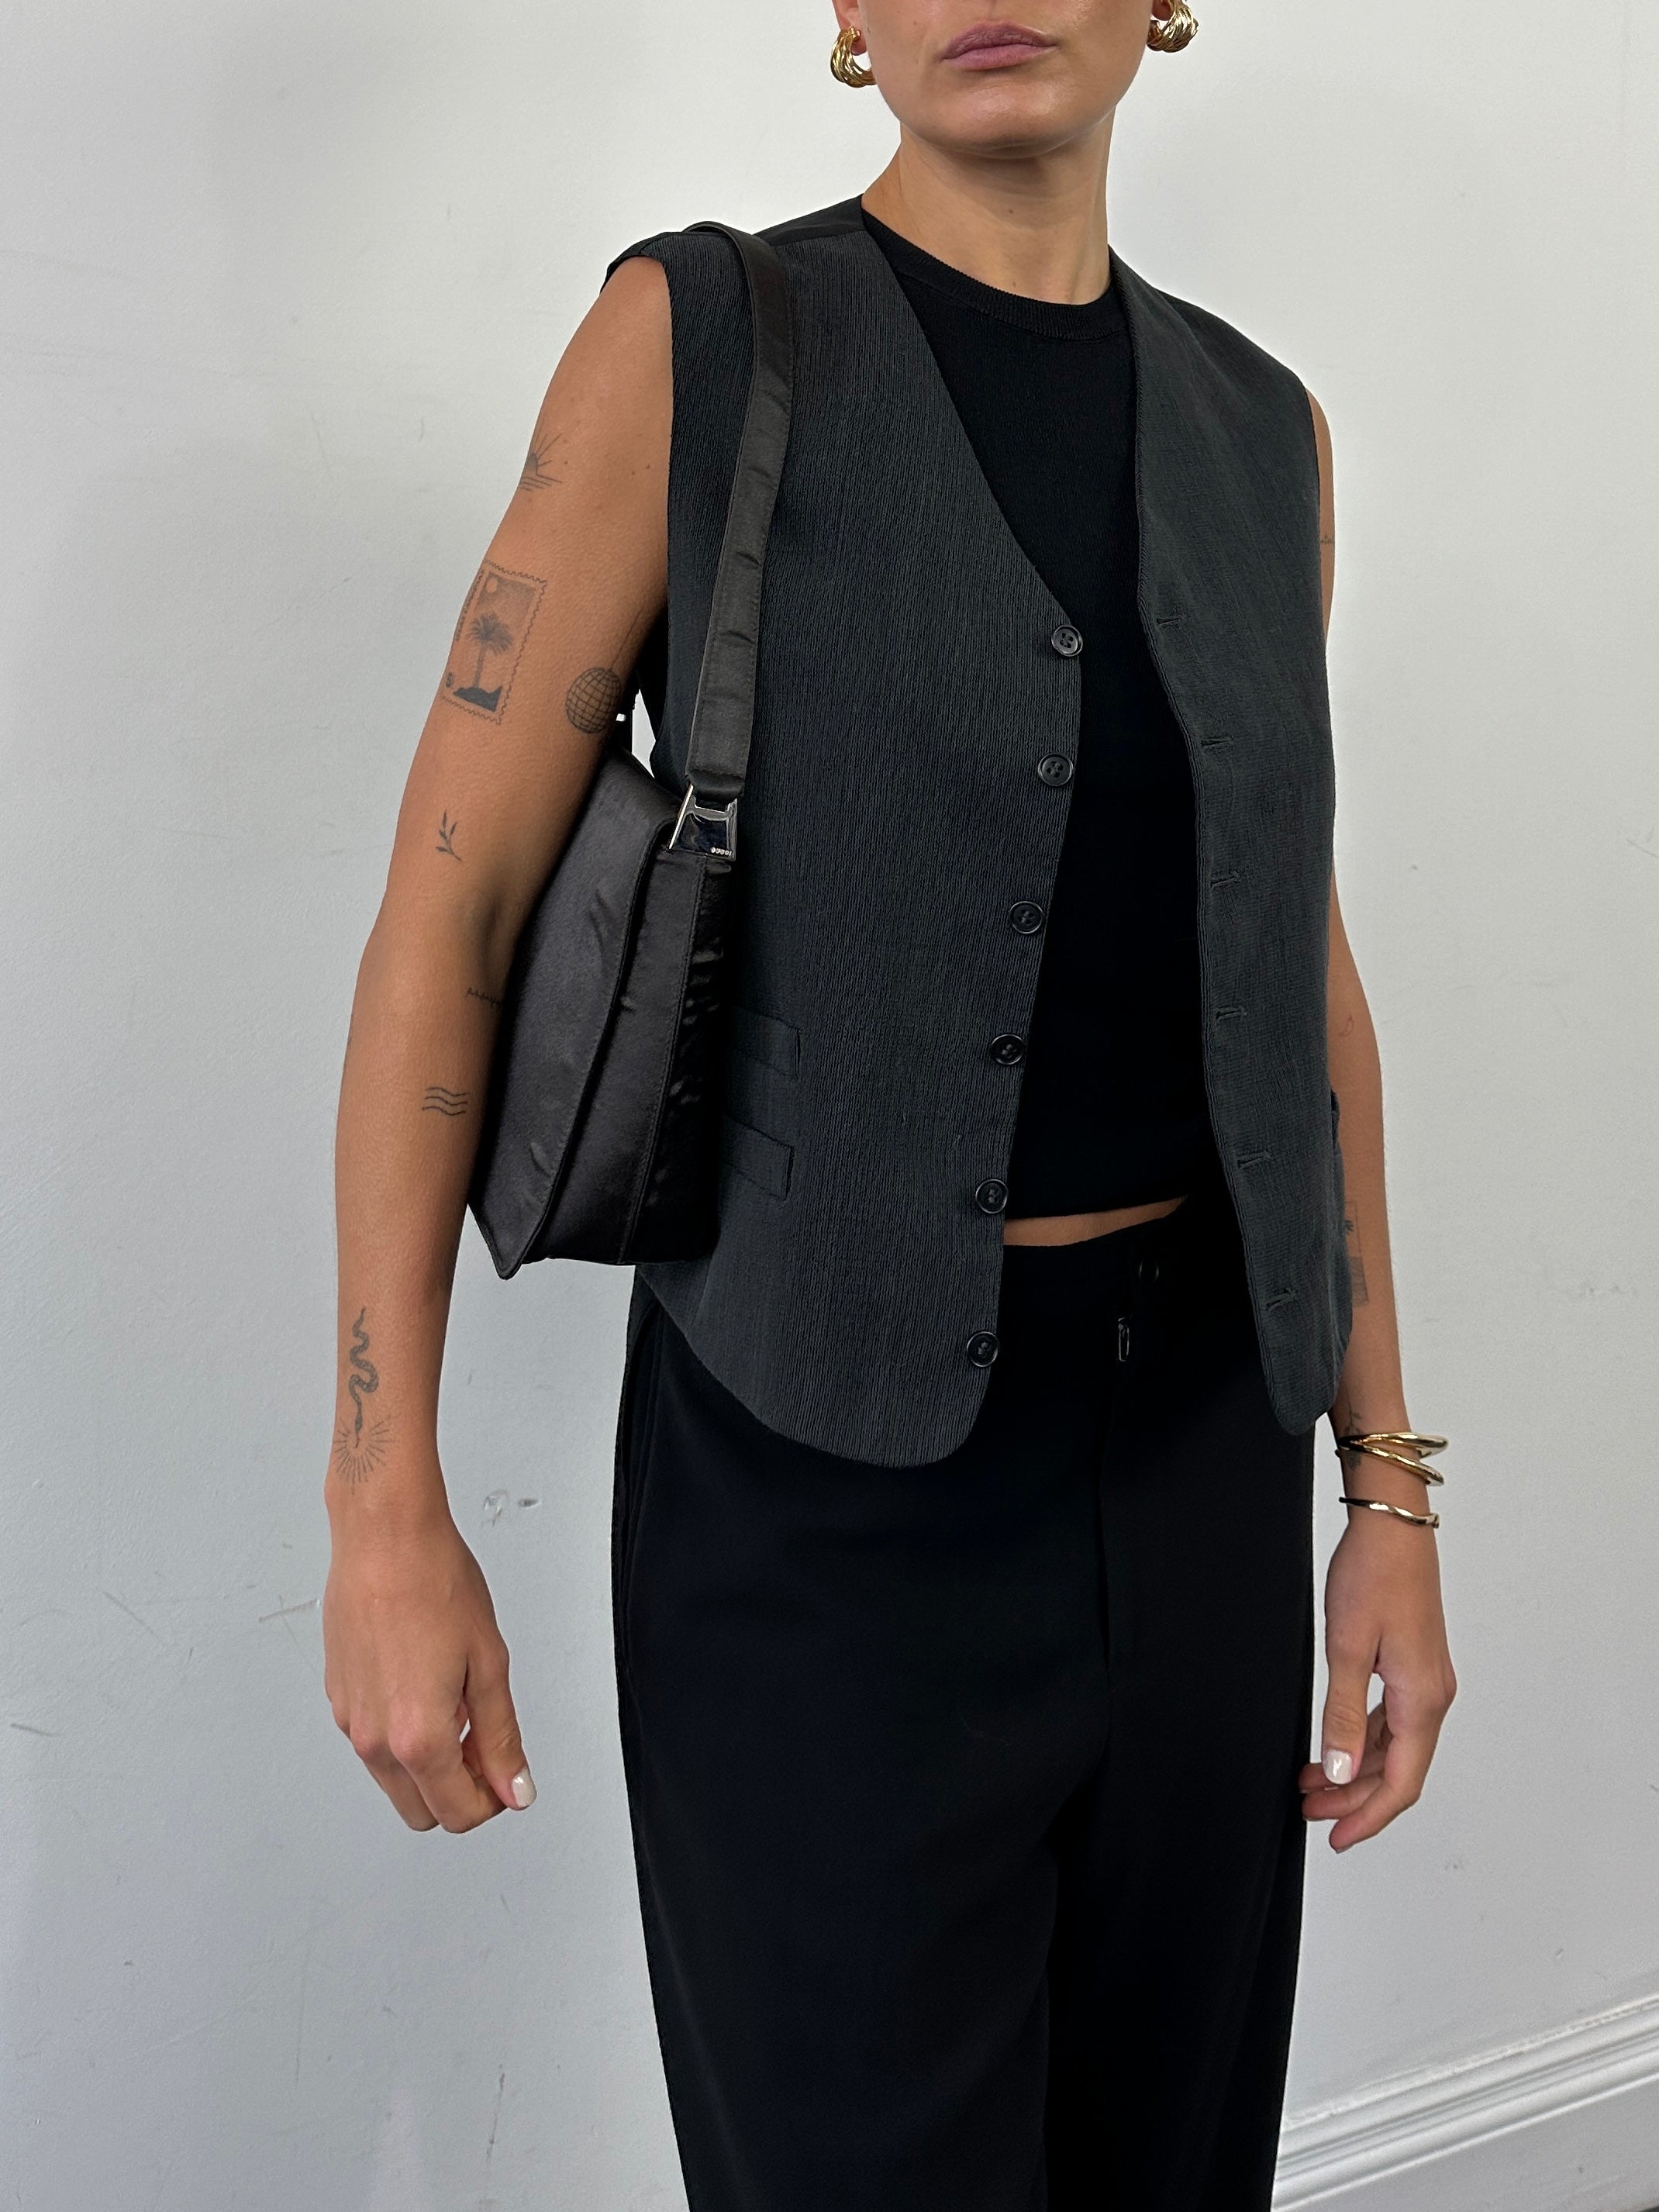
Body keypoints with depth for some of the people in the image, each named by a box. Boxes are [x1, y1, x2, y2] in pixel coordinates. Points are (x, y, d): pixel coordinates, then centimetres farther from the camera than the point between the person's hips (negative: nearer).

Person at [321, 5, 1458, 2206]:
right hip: (825, 1453, -5)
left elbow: (1296, 963, 10)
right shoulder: (694, 340, -8)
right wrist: (384, 1508, -12)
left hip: (1192, 1438, 5)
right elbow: (446, 907, -9)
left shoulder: (1259, 434, 7)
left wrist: (1389, 1488, 7)